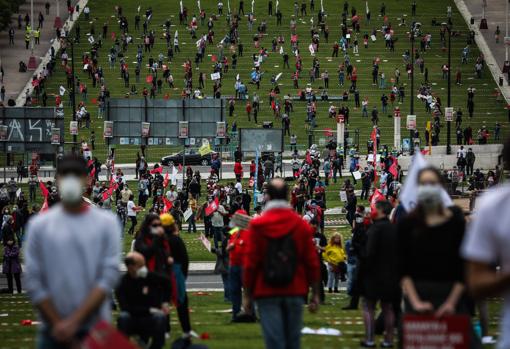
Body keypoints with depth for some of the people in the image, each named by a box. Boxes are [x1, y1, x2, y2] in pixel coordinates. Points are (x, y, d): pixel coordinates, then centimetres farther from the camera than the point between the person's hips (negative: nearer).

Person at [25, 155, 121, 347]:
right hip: (53, 333, 1)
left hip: (95, 331, 0)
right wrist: (57, 324, -7)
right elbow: (34, 283, 1)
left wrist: (75, 321, -13)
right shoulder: (39, 225, 4)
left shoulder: (107, 222, 3)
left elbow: (109, 277, -5)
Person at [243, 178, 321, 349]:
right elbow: (312, 262, 1)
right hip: (295, 293, 2)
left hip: (267, 292, -2)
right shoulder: (302, 225, 2)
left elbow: (250, 264, -4)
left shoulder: (257, 226, -3)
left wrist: (248, 295, 4)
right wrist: (315, 294, 8)